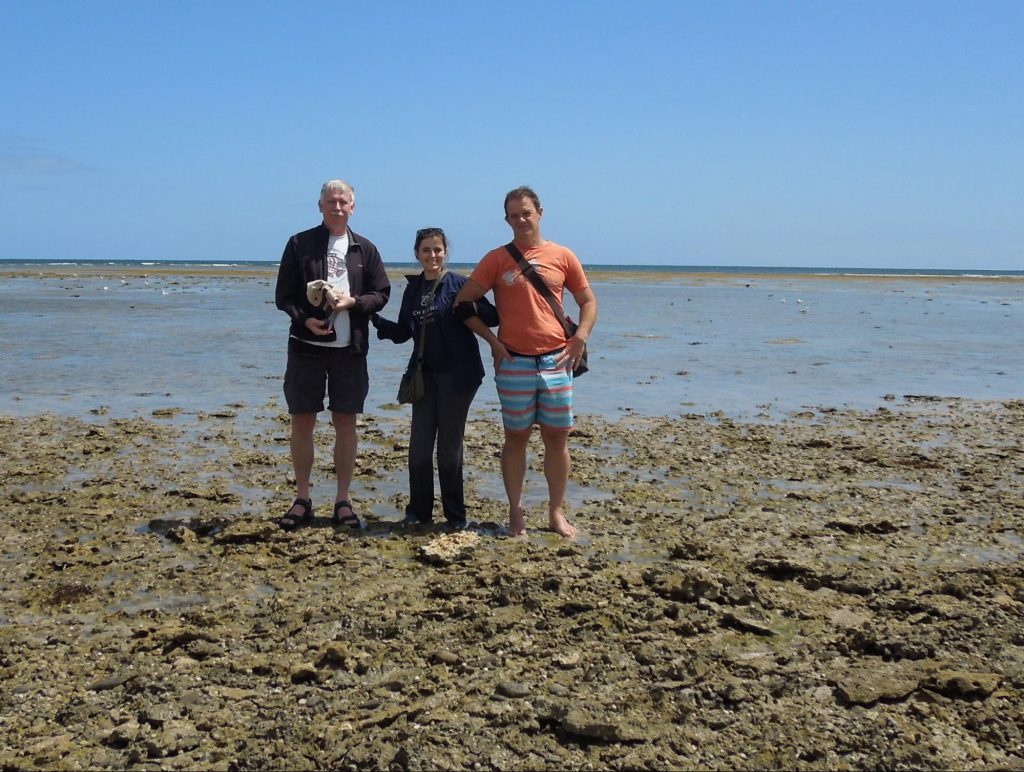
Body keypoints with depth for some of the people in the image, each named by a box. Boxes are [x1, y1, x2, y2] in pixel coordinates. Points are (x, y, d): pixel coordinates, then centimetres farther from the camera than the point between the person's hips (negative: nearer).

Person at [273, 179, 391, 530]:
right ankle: (302, 499, 14)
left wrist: (352, 301, -12)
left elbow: (381, 294, 7)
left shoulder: (364, 249, 8)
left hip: (349, 348, 1)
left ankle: (343, 501, 14)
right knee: (302, 421, 3)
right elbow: (283, 295, 1)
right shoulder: (300, 244, 3)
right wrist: (304, 318, -17)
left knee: (345, 422, 5)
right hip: (307, 346, -1)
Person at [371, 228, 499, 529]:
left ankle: (455, 515, 14)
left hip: (456, 376, -5)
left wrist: (469, 309, -32)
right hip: (424, 375, 5)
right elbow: (403, 333, 12)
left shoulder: (459, 284, -8)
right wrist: (374, 317, -3)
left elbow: (493, 317, -13)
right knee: (419, 446, 5)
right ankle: (419, 510, 17)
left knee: (450, 448, 3)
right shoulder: (413, 288, 9)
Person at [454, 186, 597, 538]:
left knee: (557, 437, 5)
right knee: (516, 438, 5)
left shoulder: (562, 256, 6)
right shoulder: (497, 259, 2)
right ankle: (516, 513, 15)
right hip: (513, 363, -1)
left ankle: (557, 512, 16)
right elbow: (463, 303, 3)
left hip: (556, 361, 1)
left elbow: (588, 301, 13)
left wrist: (580, 337, -3)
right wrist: (492, 340, -4)